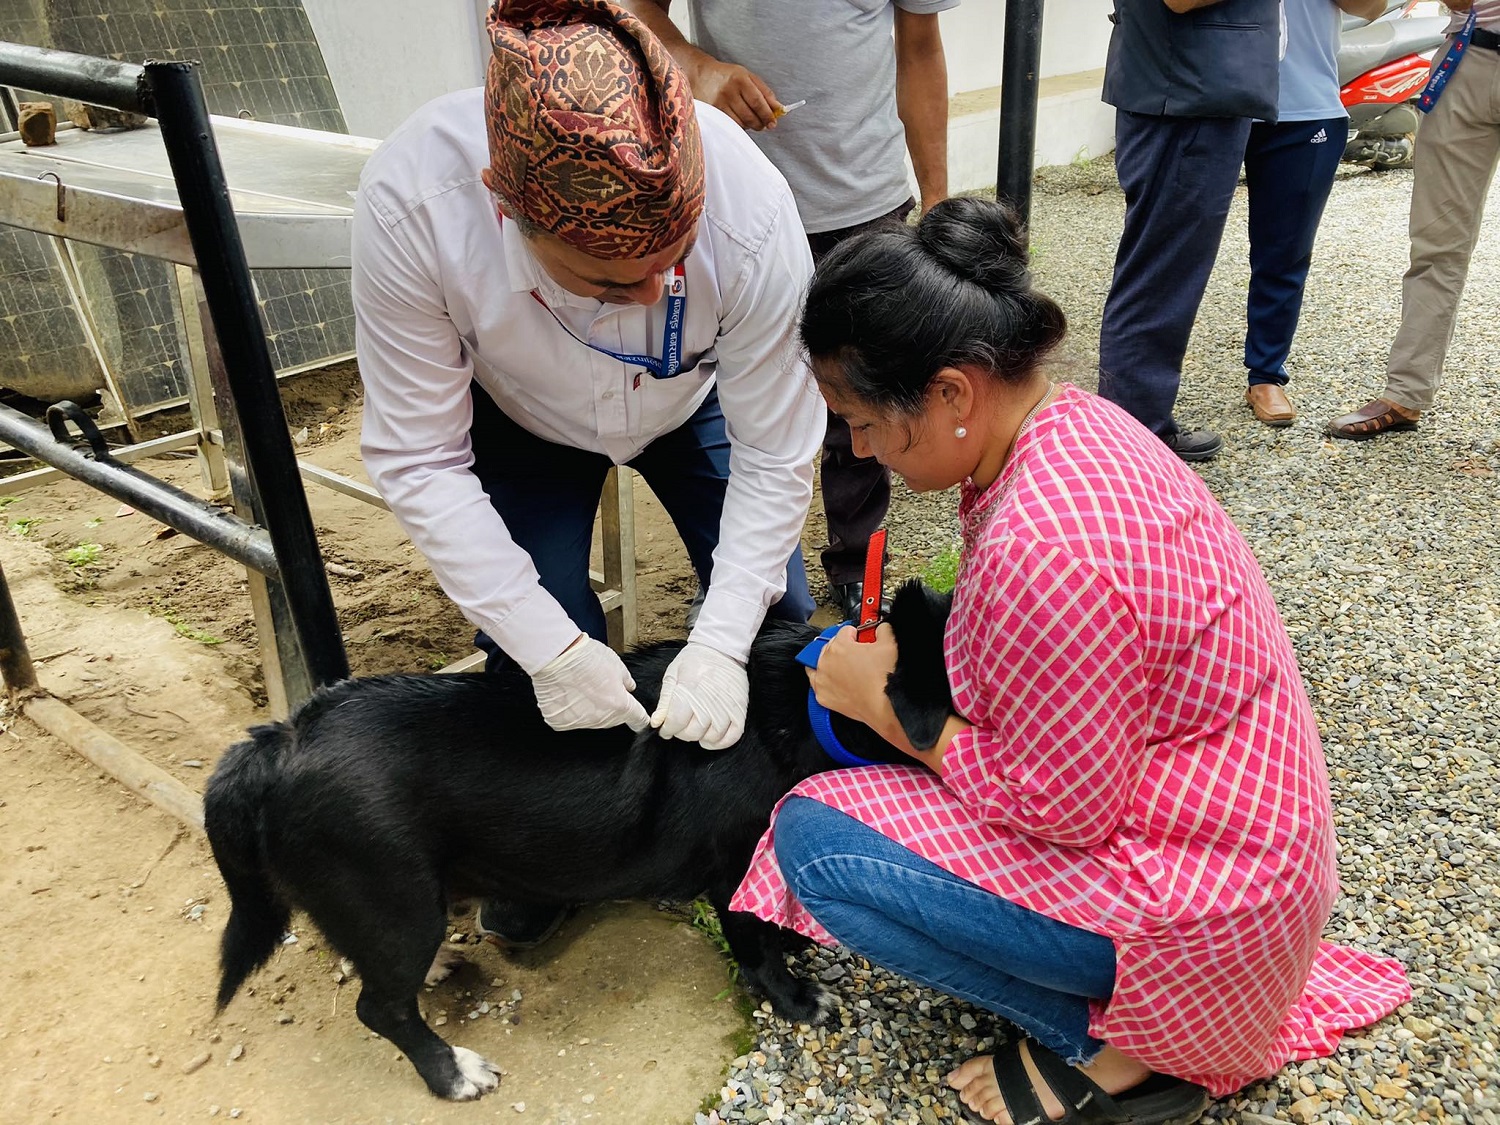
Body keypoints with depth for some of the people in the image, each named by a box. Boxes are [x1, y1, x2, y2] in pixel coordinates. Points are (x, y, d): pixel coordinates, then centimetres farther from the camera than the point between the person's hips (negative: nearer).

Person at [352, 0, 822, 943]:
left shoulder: (751, 210, -39)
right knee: (530, 650, -9)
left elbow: (774, 453, -27)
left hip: (694, 403, 1)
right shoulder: (411, 201, -39)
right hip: (520, 421, 0)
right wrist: (552, 647, -33)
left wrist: (721, 643, -32)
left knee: (773, 617, -4)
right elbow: (419, 460, -30)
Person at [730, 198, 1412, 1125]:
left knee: (815, 840, -13)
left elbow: (1062, 811, -23)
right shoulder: (1076, 420, -4)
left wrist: (889, 707, -14)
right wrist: (904, 674, -1)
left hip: (1202, 900, -9)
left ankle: (1107, 1049, 0)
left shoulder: (1041, 548, -34)